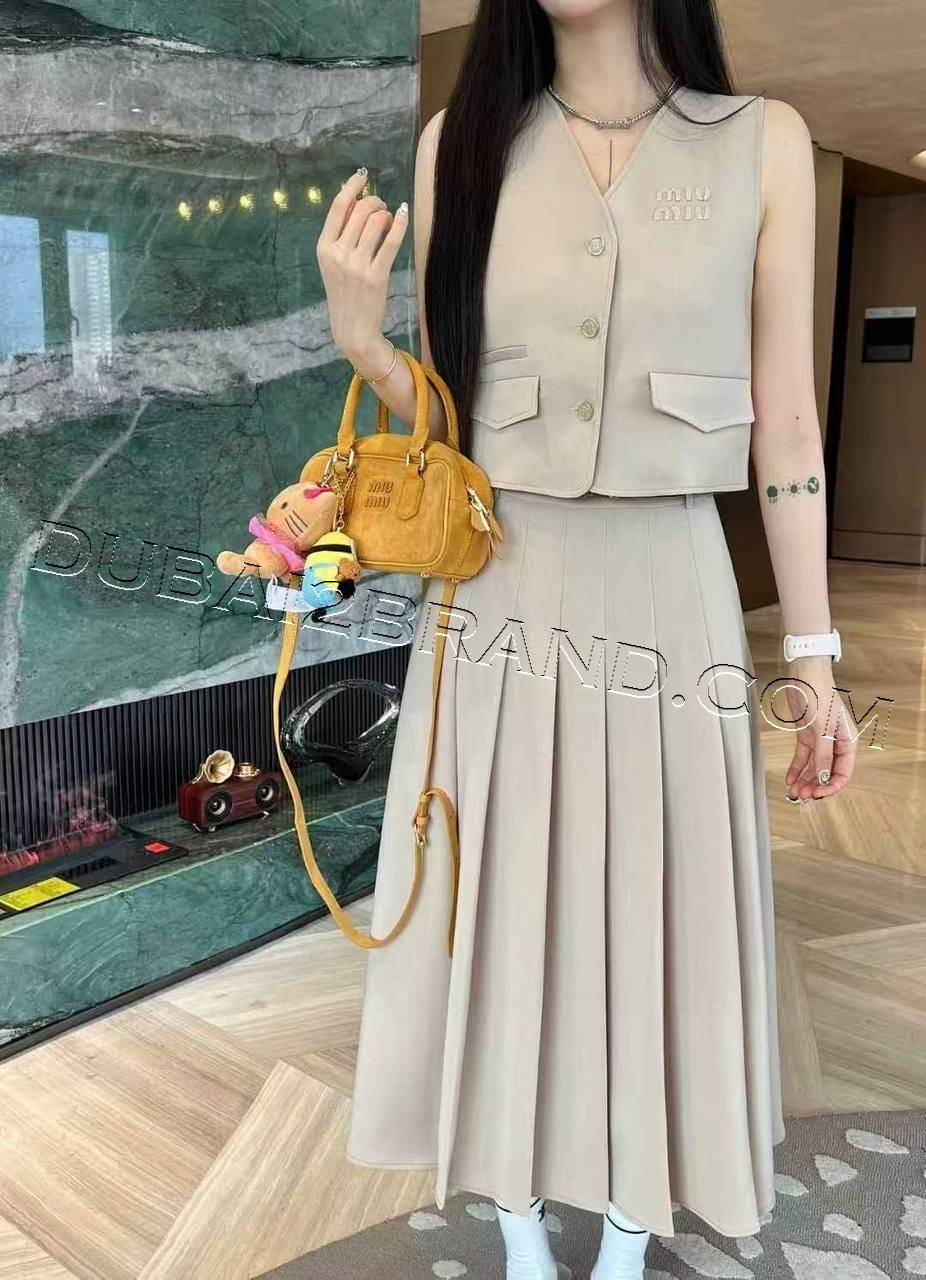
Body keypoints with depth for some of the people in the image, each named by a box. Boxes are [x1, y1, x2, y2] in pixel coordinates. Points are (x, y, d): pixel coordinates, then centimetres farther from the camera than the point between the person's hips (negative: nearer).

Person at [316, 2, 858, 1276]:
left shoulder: (766, 143, 2)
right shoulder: (459, 142, 5)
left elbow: (785, 426, 1)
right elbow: (444, 410, 8)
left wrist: (812, 654, 1)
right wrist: (357, 336, -11)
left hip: (669, 597, -1)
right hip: (498, 601, 2)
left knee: (656, 923, 10)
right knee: (498, 918, 11)